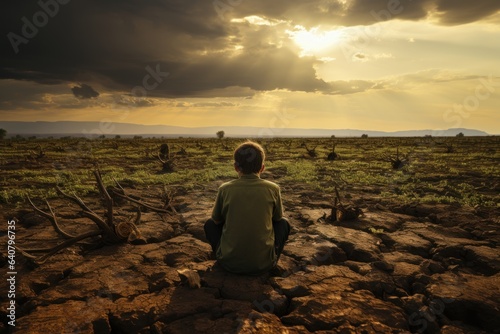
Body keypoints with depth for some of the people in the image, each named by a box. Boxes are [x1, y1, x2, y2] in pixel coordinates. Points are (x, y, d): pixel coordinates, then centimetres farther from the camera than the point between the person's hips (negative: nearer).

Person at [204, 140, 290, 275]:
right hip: (263, 264, 0)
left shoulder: (225, 189, -6)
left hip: (229, 263, 1)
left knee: (209, 224, 24)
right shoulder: (273, 188, -5)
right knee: (283, 223, 22)